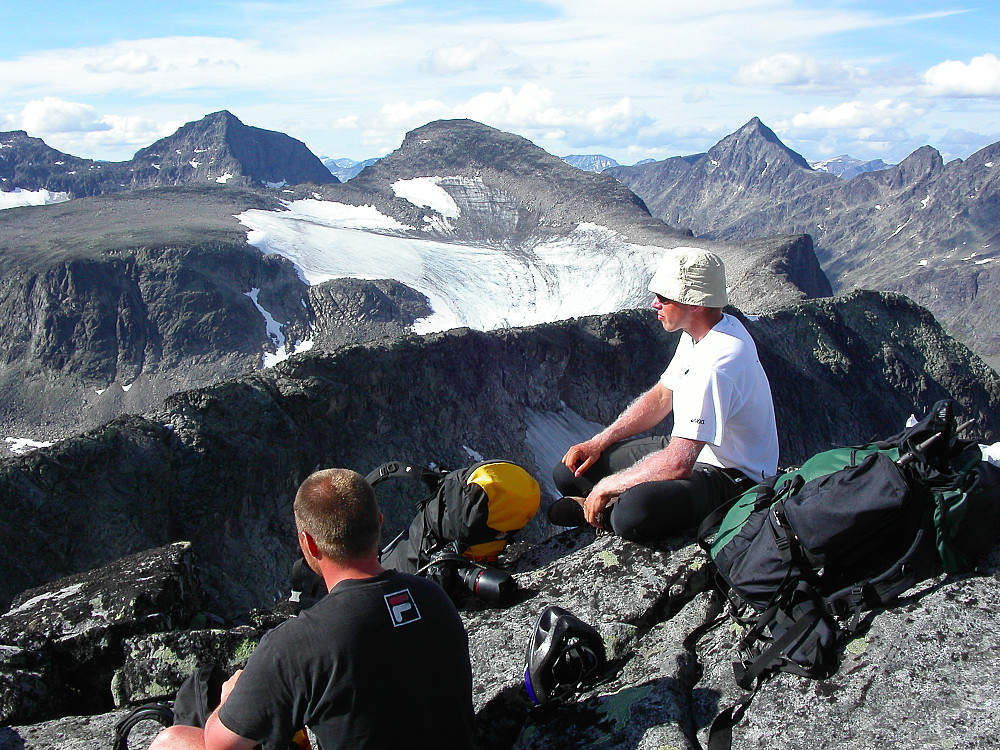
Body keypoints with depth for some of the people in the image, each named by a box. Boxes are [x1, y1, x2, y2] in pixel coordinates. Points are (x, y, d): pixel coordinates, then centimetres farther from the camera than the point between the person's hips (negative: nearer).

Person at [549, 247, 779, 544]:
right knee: (570, 470, 0)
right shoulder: (697, 334, 1)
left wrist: (607, 486, -19)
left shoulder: (716, 363, -31)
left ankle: (609, 511, -9)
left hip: (731, 477, -9)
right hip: (690, 451, 9)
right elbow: (660, 398, 15)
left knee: (634, 514, -38)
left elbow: (677, 464, -33)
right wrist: (599, 441, 4)